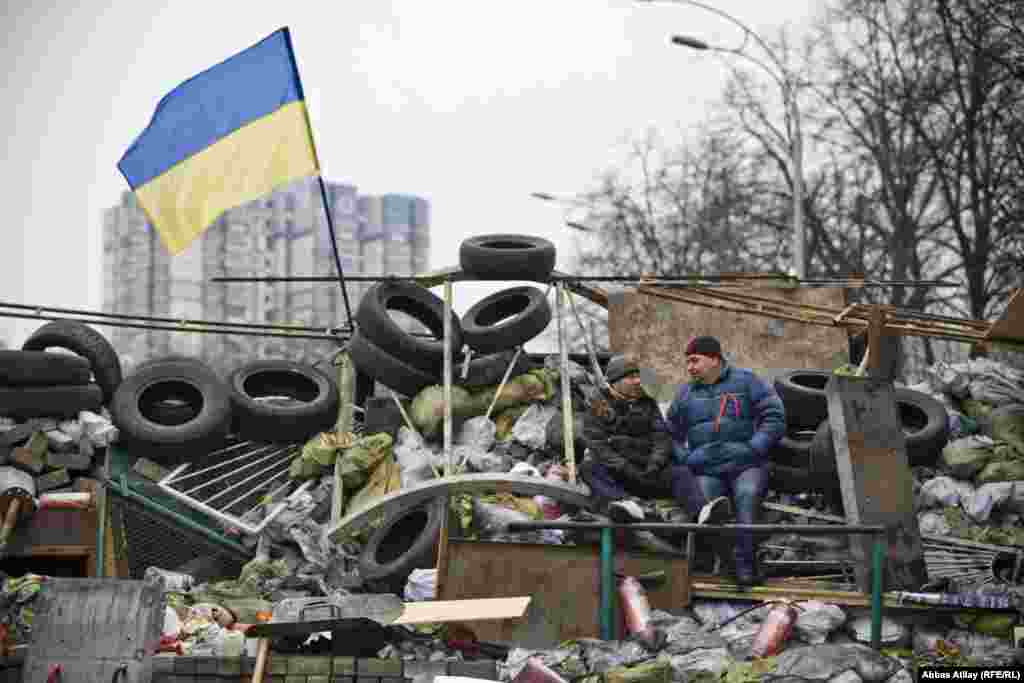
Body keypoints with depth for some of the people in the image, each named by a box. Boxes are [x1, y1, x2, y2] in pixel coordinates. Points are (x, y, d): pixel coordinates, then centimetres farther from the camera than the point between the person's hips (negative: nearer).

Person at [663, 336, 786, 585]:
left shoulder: (745, 381, 8)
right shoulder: (685, 394, 20)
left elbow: (774, 418, 3)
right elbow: (671, 434, 26)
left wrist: (753, 448, -8)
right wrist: (686, 459, 6)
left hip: (746, 464, -3)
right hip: (707, 470, 3)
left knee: (747, 495, -32)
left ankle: (745, 564, -31)